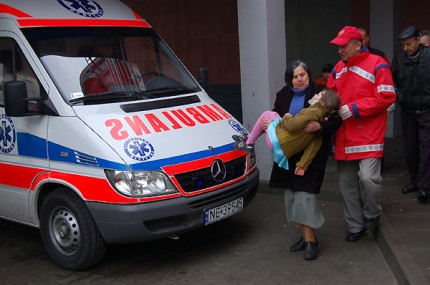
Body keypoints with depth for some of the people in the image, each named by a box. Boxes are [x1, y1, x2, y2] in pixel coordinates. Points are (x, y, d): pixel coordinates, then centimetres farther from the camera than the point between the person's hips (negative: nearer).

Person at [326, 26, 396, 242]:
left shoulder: (377, 65, -6)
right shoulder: (338, 68, 14)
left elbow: (386, 97, -13)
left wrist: (354, 108, -16)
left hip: (368, 135, -6)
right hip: (344, 137, 6)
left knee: (368, 177, -19)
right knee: (347, 183, 10)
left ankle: (372, 215, 11)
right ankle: (355, 226, 25)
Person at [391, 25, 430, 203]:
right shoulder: (399, 59, 1)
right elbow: (391, 82, 13)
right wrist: (397, 97, 0)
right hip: (407, 110, 4)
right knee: (410, 147, 11)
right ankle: (414, 180, 24)